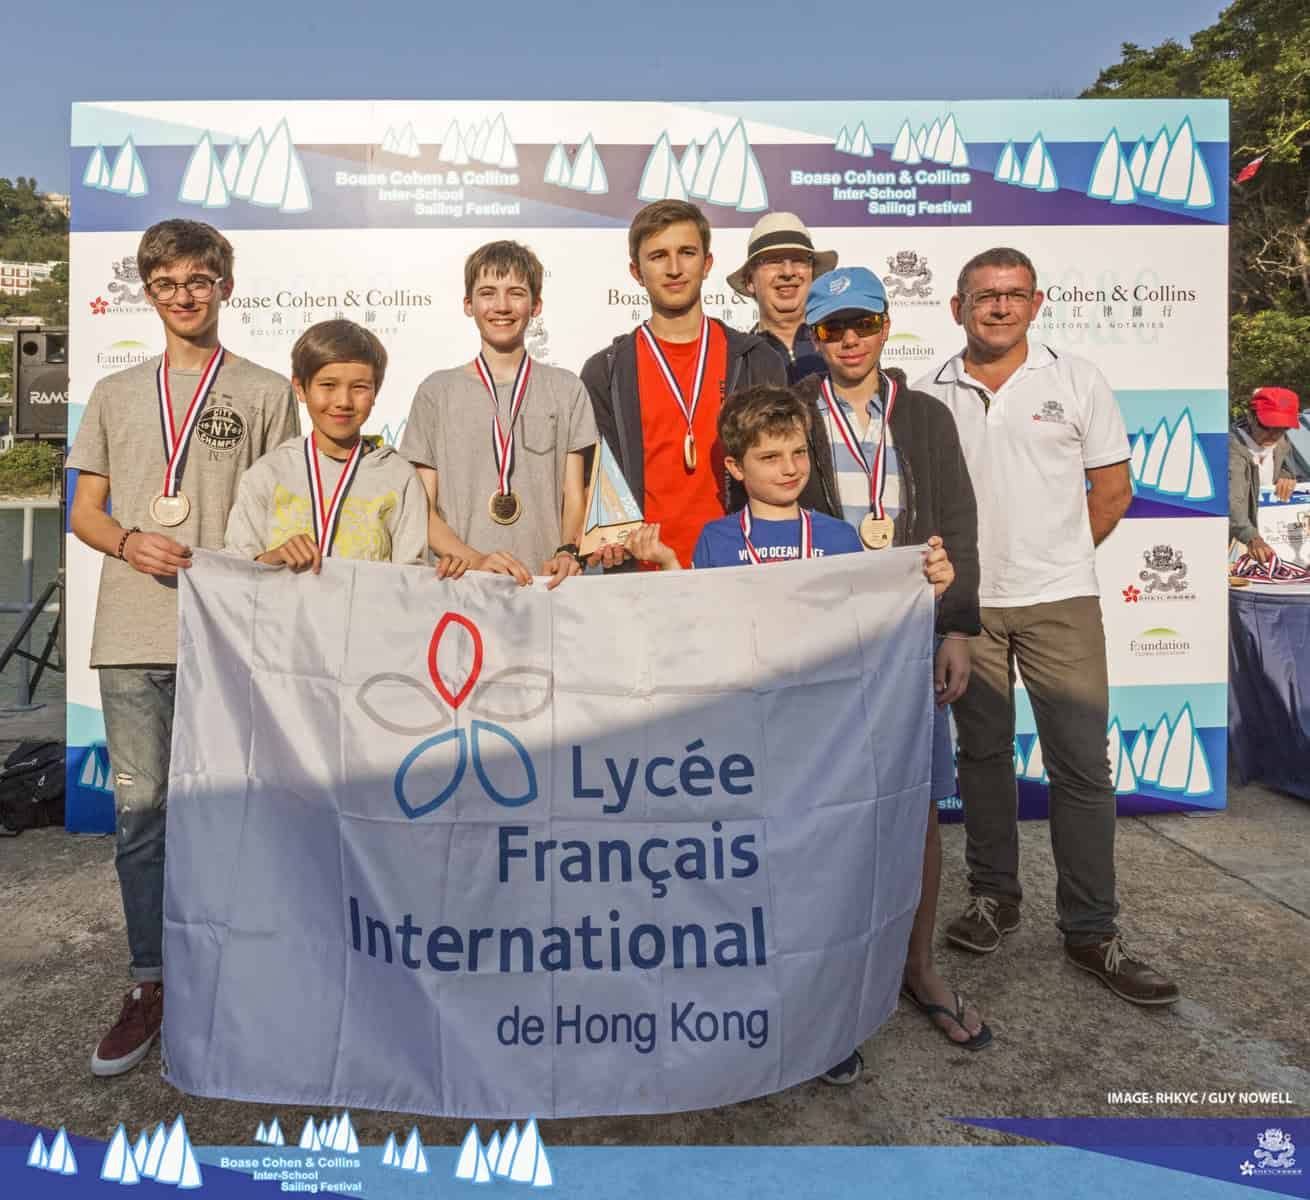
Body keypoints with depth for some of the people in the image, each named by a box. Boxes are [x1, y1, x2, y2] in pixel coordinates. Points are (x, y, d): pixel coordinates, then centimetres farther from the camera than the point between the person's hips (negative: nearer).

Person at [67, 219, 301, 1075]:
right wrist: (130, 541, -7)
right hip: (133, 635, 3)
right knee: (140, 811, 7)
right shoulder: (116, 394, 16)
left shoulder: (266, 392, 6)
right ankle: (151, 986, 22)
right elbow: (85, 512, 15)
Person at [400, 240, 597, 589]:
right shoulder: (436, 392, 9)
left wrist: (567, 553, -13)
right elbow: (421, 508, 4)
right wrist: (477, 560, -13)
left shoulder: (566, 390, 11)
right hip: (460, 579, -1)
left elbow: (575, 499, 8)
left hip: (546, 582, 1)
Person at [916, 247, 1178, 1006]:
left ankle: (1092, 931, 13)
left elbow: (1113, 492, 5)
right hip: (963, 603, 2)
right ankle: (994, 896, 28)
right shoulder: (930, 395, 6)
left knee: (1082, 765, 0)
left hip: (1059, 601, -1)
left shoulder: (1076, 381, 2)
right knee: (983, 755, 12)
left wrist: (1049, 561, 5)